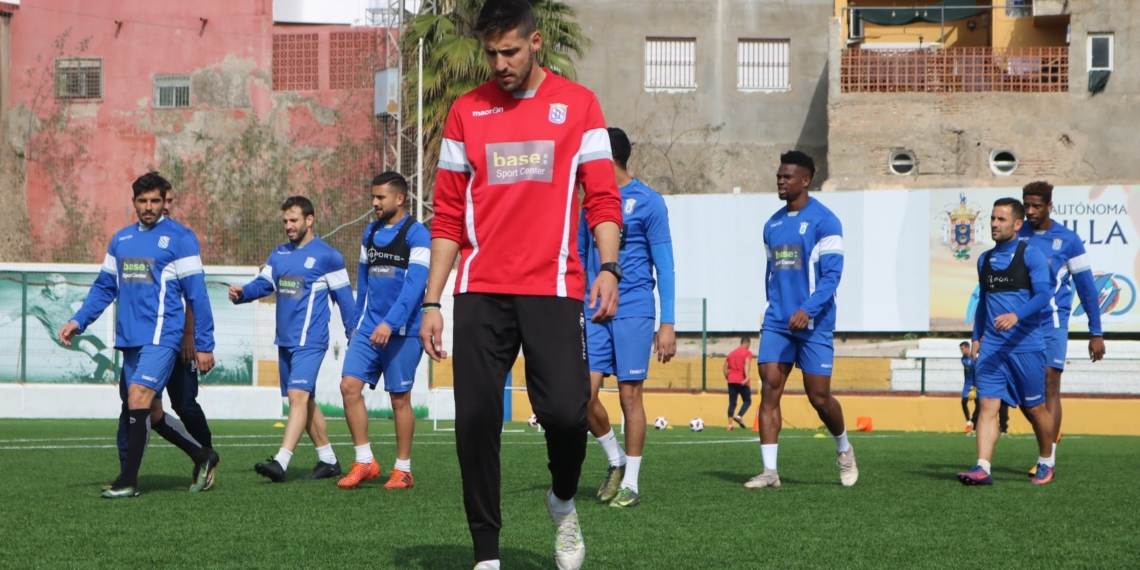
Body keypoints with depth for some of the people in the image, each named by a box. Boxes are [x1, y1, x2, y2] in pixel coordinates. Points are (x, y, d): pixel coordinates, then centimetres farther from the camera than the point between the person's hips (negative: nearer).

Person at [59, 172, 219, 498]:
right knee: (150, 413, 9)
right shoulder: (120, 240, 15)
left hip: (161, 337, -7)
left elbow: (197, 294, -5)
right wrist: (78, 321, 7)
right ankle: (202, 457, 27)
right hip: (129, 338, 7)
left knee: (138, 397, -18)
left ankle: (128, 481, -13)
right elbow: (104, 287, 20)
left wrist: (204, 345, -7)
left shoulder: (180, 238, -3)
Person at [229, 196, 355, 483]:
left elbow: (344, 297, 0)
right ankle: (328, 460, 23)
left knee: (298, 395, -19)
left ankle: (281, 462, -29)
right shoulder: (278, 254, 15)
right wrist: (241, 293, -12)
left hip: (310, 340, -8)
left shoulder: (327, 256, -4)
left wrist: (354, 336, 1)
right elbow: (262, 284, 10)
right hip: (285, 340, 8)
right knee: (305, 401, 12)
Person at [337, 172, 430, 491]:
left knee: (399, 397, -1)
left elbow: (414, 285, -17)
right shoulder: (370, 233, 14)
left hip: (402, 332, -6)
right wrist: (358, 322, 17)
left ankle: (403, 470, 9)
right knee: (350, 385, -6)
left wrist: (390, 323, -25)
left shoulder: (416, 234, -8)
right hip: (369, 327, 6)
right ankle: (364, 462, 2)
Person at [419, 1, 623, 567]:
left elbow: (602, 199, 3)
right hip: (480, 292, 2)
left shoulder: (577, 105, 6)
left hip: (553, 287, -2)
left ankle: (563, 502, 18)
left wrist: (608, 267, -13)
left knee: (565, 411, -14)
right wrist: (432, 302, 7)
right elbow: (448, 216, 12)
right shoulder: (466, 111, 11)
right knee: (475, 420, -3)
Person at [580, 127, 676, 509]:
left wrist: (668, 324, -9)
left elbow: (664, 267, -4)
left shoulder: (648, 202, -3)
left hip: (633, 312, -5)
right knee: (584, 395, -4)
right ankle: (616, 461, 18)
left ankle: (630, 484, 6)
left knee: (629, 395, -2)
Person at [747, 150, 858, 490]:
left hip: (813, 324, -5)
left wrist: (807, 310, -23)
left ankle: (844, 450, 27)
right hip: (776, 322, 5)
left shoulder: (823, 221, -7)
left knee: (819, 397, -1)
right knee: (769, 390, -7)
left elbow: (832, 273, -13)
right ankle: (769, 471, -8)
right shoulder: (772, 225, 14)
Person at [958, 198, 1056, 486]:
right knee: (987, 404, -9)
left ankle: (1046, 463, 27)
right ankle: (982, 469, -16)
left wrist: (1017, 316, -32)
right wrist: (976, 337, 17)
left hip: (1025, 346, -4)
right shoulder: (985, 260, 13)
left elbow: (1042, 294, -16)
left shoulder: (1031, 255, -5)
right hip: (991, 347, 4)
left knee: (1034, 408, 6)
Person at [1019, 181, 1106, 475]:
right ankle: (1052, 434, 26)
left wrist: (1096, 333, 1)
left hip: (1052, 322, -4)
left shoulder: (1068, 240, -2)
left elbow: (1086, 287, 2)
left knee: (1050, 386, -9)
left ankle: (1047, 460, -8)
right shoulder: (1017, 237, 6)